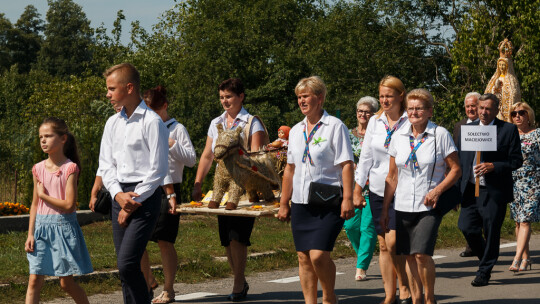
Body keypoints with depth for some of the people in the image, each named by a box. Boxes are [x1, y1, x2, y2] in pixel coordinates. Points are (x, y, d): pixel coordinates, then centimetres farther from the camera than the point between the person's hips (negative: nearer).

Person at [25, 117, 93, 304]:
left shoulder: (70, 168, -9)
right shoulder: (39, 169, 6)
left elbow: (69, 205, -16)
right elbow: (35, 205, 11)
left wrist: (43, 194, -10)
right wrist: (30, 234, 5)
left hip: (63, 227, -4)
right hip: (41, 227, 4)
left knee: (66, 283, 4)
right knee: (34, 281, -3)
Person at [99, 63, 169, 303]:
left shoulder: (152, 122, -8)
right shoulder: (113, 123, 13)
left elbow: (158, 169, -11)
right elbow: (106, 164, 14)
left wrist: (133, 202, -10)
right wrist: (118, 195, -4)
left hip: (145, 196, -7)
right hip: (119, 196, 7)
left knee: (127, 264, -17)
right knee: (124, 266, 6)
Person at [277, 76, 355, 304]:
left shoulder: (334, 127, -4)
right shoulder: (296, 131, 15)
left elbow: (346, 165, -9)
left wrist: (347, 199, -18)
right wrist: (283, 203, 18)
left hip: (328, 204, -6)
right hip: (300, 202, 6)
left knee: (318, 255, -14)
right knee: (304, 257, 5)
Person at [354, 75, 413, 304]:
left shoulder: (410, 122, -6)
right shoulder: (374, 122, 9)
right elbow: (365, 157, 13)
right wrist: (357, 190, 11)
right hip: (378, 190, 5)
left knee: (393, 241, -15)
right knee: (383, 245, 8)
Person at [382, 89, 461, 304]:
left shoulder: (440, 135, -3)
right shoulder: (399, 138, 8)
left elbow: (456, 169, -2)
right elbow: (392, 177, 13)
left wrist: (437, 190, -16)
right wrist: (384, 209, 11)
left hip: (429, 206, -4)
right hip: (403, 206, 4)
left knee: (421, 253, -16)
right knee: (410, 256, 7)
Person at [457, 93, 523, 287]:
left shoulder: (508, 130, -1)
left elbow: (516, 160, -3)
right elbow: (459, 160, 15)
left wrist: (493, 166, -17)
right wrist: (457, 188, 6)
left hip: (494, 192, -4)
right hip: (470, 190, 4)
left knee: (491, 233, 1)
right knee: (467, 228, -2)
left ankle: (484, 271, 16)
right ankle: (486, 260, 23)